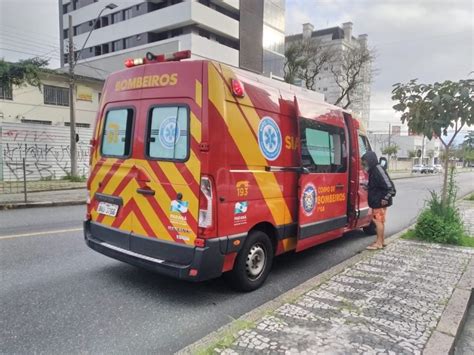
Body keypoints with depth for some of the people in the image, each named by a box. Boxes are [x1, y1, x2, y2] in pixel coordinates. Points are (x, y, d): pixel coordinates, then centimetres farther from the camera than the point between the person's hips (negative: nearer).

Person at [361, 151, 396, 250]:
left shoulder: (378, 169, -17)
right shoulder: (373, 170, 13)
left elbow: (389, 185, -22)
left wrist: (385, 198, -22)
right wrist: (367, 187, 12)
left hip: (380, 201, -10)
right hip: (376, 201, 10)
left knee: (378, 221, -4)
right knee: (380, 221, 15)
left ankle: (379, 243, 3)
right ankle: (381, 241, 25)